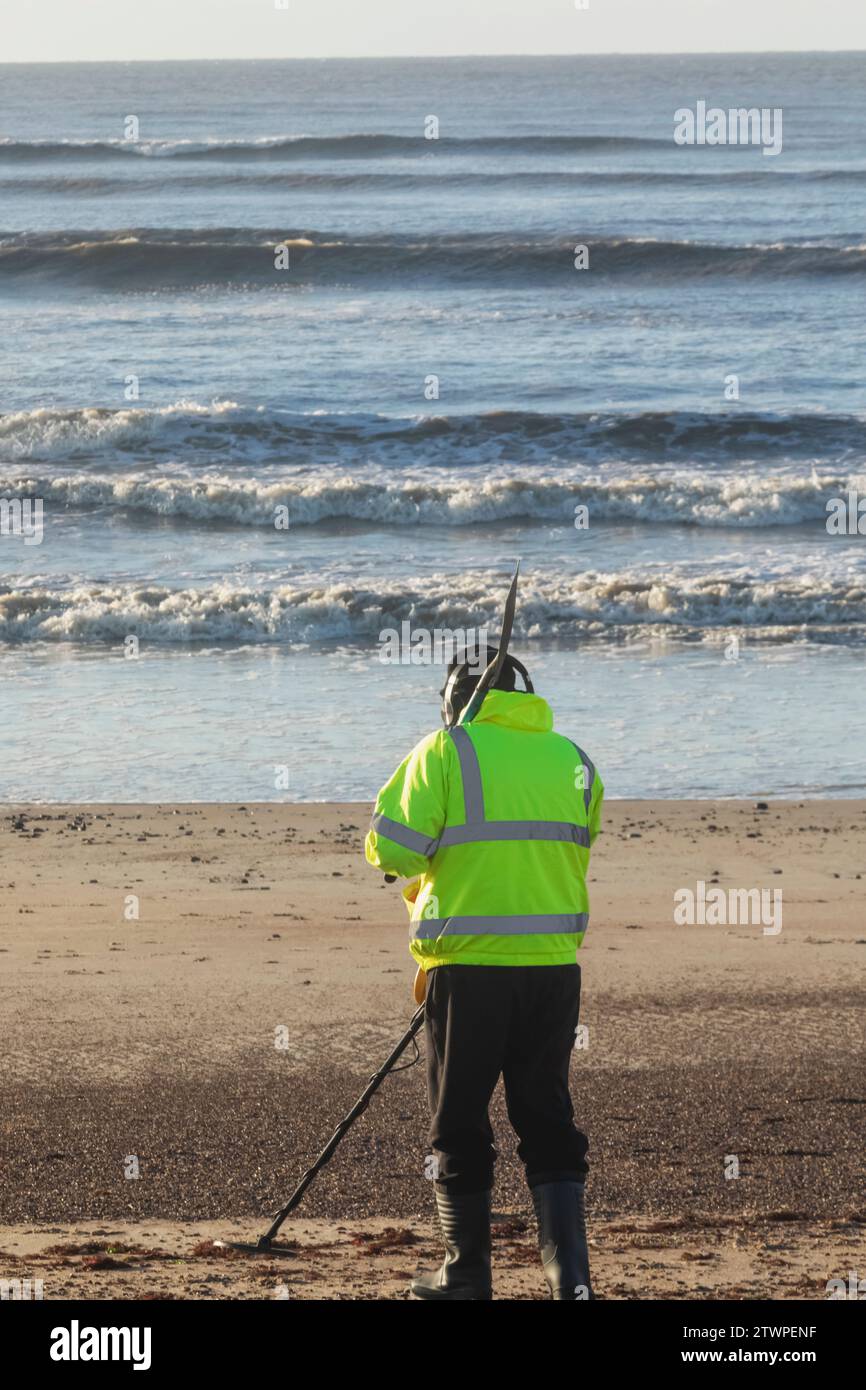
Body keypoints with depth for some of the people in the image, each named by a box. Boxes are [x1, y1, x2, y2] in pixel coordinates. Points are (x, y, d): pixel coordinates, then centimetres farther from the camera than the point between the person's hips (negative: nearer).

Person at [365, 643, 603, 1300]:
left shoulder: (446, 751, -5)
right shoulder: (573, 761, 10)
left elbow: (394, 850, -10)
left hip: (469, 969, -4)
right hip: (555, 968, 4)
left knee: (461, 1128, 9)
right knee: (548, 1123, 9)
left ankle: (467, 1272, 16)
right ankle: (571, 1274, -1)